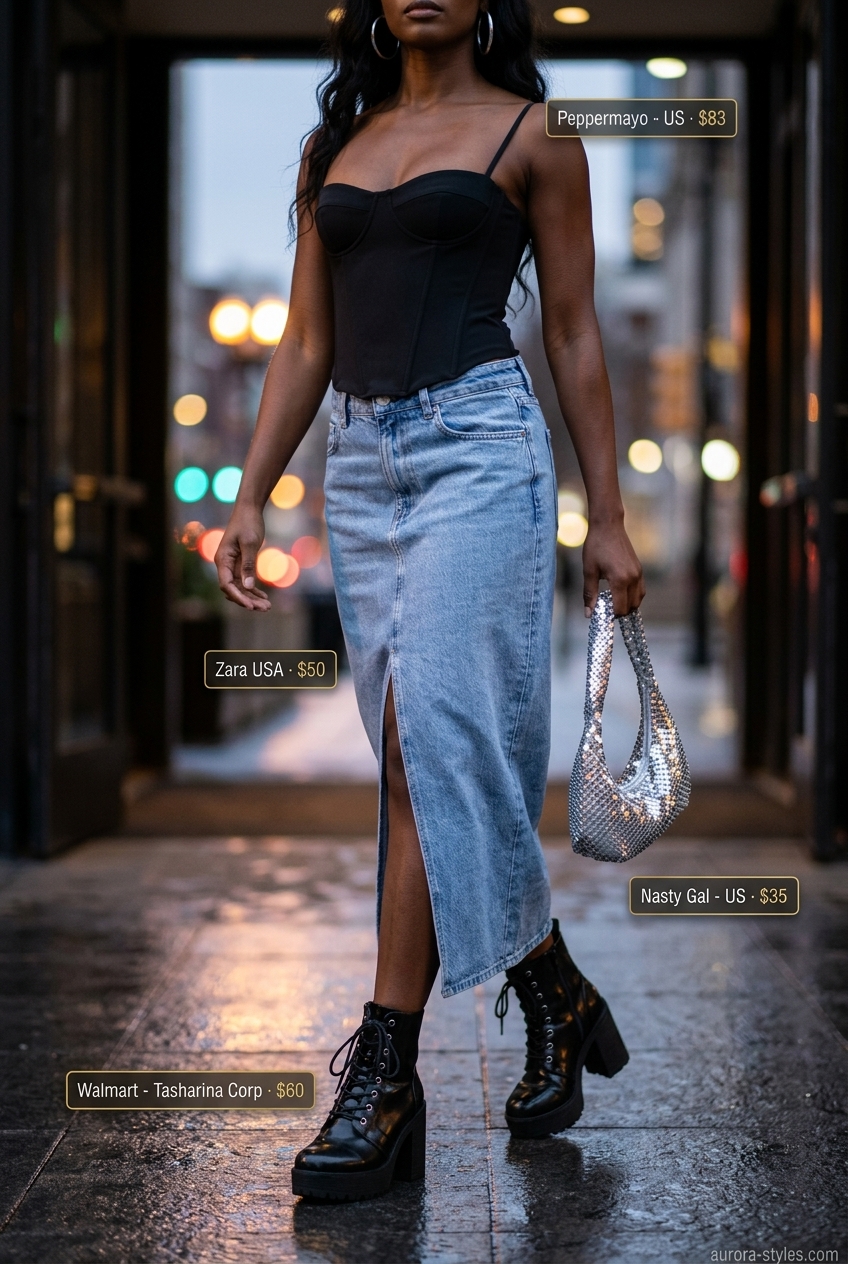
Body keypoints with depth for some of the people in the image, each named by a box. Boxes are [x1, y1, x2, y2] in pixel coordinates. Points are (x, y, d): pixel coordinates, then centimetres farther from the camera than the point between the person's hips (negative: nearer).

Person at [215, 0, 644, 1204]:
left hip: (480, 448, -5)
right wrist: (250, 497, 8)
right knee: (441, 759, 6)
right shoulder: (335, 145, 17)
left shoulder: (529, 134, 5)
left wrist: (607, 517, 0)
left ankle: (384, 1081, -10)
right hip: (361, 462, 6)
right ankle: (557, 1003, 24)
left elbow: (572, 334, 3)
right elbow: (307, 342, 16)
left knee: (432, 749, -13)